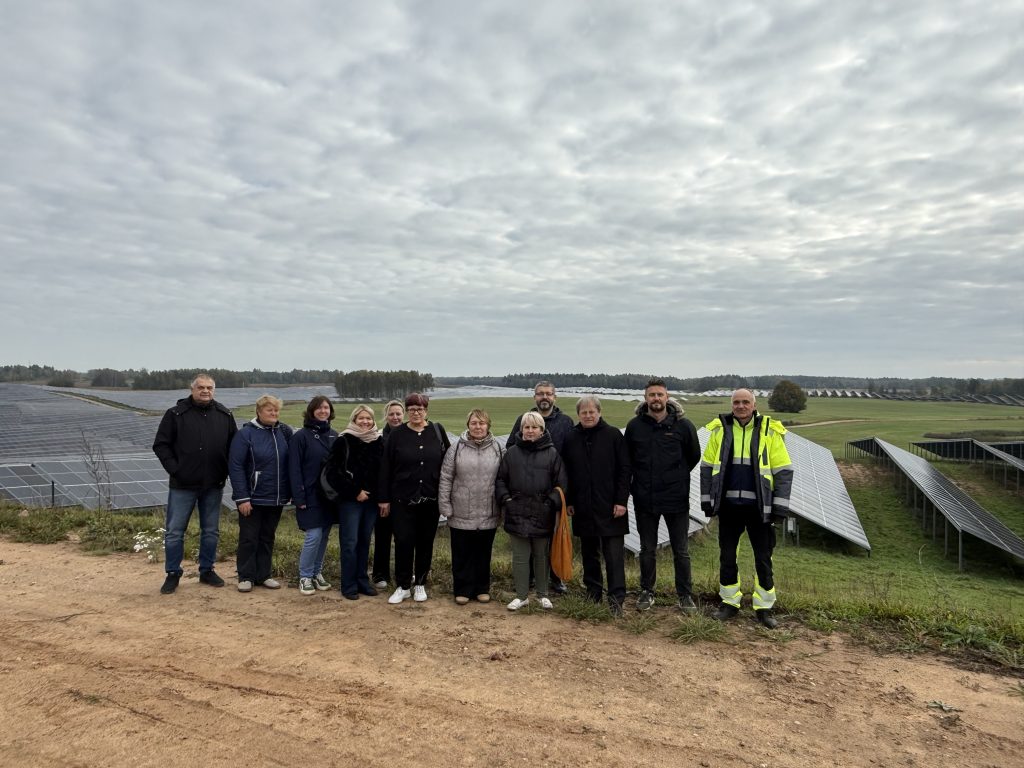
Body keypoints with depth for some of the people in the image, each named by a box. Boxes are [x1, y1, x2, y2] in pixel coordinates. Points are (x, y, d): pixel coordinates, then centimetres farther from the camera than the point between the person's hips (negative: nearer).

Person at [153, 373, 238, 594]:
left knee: (211, 531, 12)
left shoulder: (225, 416, 4)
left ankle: (207, 570, 26)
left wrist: (226, 470, -1)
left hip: (213, 485, 3)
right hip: (183, 485, -3)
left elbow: (234, 446, 10)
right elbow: (160, 445, -3)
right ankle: (173, 574, 18)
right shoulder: (176, 414, -5)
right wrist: (174, 469, -12)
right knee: (174, 531, 4)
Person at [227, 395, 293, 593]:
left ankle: (263, 575, 25)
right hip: (252, 498, -4)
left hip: (276, 498, 4)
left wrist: (291, 492, 2)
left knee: (268, 537, 14)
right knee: (249, 538, 6)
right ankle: (245, 577, 19)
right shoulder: (245, 433, -10)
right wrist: (242, 497, -17)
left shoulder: (284, 432, 2)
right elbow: (235, 466, -13)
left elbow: (290, 463, 7)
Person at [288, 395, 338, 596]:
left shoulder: (334, 436, 9)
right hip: (311, 496, -5)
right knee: (314, 536, -7)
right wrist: (299, 497, -14)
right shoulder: (302, 436, -7)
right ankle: (305, 576, 9)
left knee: (324, 536, 10)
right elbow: (294, 469, -9)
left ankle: (317, 572, 24)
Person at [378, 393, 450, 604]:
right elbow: (386, 468, -1)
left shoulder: (437, 431, 1)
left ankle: (420, 584, 25)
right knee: (403, 542, 1)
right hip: (402, 499, -1)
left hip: (430, 499, 1)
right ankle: (403, 585, 17)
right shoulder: (397, 434, -2)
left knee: (425, 542, 9)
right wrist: (384, 499, -2)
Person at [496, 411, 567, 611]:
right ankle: (522, 595, 20)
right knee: (519, 557, 8)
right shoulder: (512, 453, 6)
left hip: (542, 514, -1)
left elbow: (560, 483, 1)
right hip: (517, 514, 1)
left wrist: (552, 502, -10)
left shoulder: (551, 453, 1)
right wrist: (505, 499, -2)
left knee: (542, 556, 12)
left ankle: (543, 594, 27)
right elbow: (500, 480, 10)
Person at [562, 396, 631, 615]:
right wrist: (568, 502, 5)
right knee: (589, 553, 13)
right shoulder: (571, 439, 7)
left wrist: (621, 500, -9)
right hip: (583, 508, 3)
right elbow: (566, 473, 10)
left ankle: (616, 598, 1)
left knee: (614, 554, -3)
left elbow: (624, 469, -4)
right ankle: (593, 591, 25)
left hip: (610, 506, -3)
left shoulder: (613, 435, -2)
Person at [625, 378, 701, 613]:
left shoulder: (683, 425, -5)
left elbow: (694, 456, 8)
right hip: (644, 498, 1)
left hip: (676, 498, -1)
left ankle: (685, 595, 22)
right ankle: (646, 592, 27)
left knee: (681, 550, 9)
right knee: (647, 549, 13)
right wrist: (639, 481, 6)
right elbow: (627, 460, 10)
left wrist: (677, 476, 9)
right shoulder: (634, 425, -2)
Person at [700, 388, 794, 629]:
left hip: (759, 507, -1)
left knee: (763, 558, 6)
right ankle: (729, 602, 25)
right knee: (727, 556, 10)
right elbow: (707, 467, 7)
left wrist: (780, 506, -7)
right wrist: (707, 500, 3)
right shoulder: (720, 429, 2)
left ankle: (764, 607, 21)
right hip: (728, 505, 2)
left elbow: (783, 471, -1)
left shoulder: (770, 431, -2)